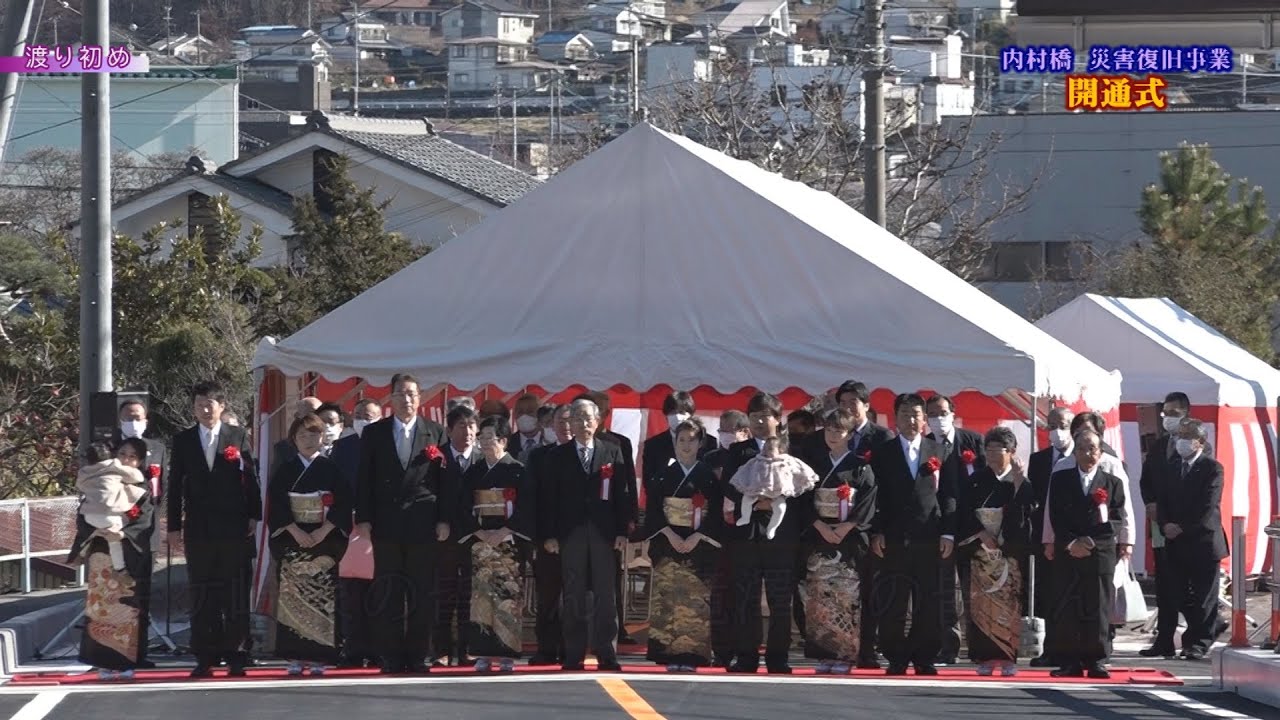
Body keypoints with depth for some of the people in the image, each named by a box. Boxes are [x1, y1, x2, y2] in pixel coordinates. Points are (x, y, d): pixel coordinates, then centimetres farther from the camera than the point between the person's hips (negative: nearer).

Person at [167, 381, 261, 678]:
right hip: (198, 529, 1)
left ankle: (237, 657, 3)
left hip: (234, 528, -1)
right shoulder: (183, 441, 9)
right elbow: (175, 485, 9)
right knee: (202, 597, 2)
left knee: (237, 596, -1)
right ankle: (205, 658, 5)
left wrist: (254, 516, -2)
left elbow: (252, 478, 5)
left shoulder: (238, 437, 5)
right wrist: (174, 526, 4)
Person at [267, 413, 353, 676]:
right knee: (292, 597, -5)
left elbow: (344, 503, 0)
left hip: (325, 539, -1)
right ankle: (295, 657, -4)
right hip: (291, 540, 1)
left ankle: (318, 657, -4)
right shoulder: (285, 471, 7)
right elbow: (276, 504, 1)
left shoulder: (331, 469, 5)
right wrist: (295, 531, -12)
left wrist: (324, 531, -11)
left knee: (323, 598, -5)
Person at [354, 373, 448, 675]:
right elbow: (364, 479, 6)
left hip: (423, 525, 0)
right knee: (387, 593, 0)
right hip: (386, 524, 0)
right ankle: (390, 657, 4)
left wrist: (444, 520, -2)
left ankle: (417, 655, 5)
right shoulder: (374, 433, 8)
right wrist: (363, 519, -2)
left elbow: (444, 479, 5)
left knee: (422, 593, 0)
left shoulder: (435, 433, 7)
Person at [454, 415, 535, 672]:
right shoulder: (472, 472, 11)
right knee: (480, 594, -4)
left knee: (507, 594, -8)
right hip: (478, 542, 3)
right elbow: (463, 509, 7)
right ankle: (483, 654, -3)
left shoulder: (517, 471, 2)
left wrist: (504, 533, -13)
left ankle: (507, 654, -6)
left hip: (509, 542, -3)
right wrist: (479, 534, -7)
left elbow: (526, 507, -3)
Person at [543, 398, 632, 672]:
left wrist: (622, 531, -1)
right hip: (570, 533, 0)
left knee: (605, 595, -1)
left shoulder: (612, 453, 9)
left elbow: (621, 494, 6)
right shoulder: (557, 456, 8)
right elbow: (550, 497, 5)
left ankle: (607, 655, 1)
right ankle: (574, 656, 3)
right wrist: (550, 534, -3)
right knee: (573, 596, 1)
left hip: (604, 533, 0)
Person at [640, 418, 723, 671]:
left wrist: (695, 538, -11)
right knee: (668, 597, -7)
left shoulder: (709, 478, 6)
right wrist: (671, 535, -11)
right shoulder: (663, 476, 8)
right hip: (668, 543, 0)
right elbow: (653, 510, 2)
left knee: (696, 600, -6)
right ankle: (670, 656, -7)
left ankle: (690, 656, -6)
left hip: (699, 545, 0)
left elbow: (716, 514, 0)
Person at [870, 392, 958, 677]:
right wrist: (877, 532, -3)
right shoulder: (882, 453, 9)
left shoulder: (939, 451, 10)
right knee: (892, 603, -2)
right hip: (894, 538, 0)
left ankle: (925, 658, 6)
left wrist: (948, 533, 0)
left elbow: (949, 494, 8)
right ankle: (896, 659, 4)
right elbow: (877, 495, 6)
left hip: (929, 538, 0)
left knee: (928, 602, 0)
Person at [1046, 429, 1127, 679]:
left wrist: (1090, 541, -11)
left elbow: (1117, 522, 3)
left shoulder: (1113, 483, 9)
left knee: (1099, 610, -2)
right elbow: (1055, 518, 4)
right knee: (1066, 610, -2)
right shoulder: (1060, 480, 10)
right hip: (1067, 554, 1)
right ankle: (1070, 662, 1)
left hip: (1100, 554, -1)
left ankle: (1096, 662, 1)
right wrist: (1071, 543, -10)